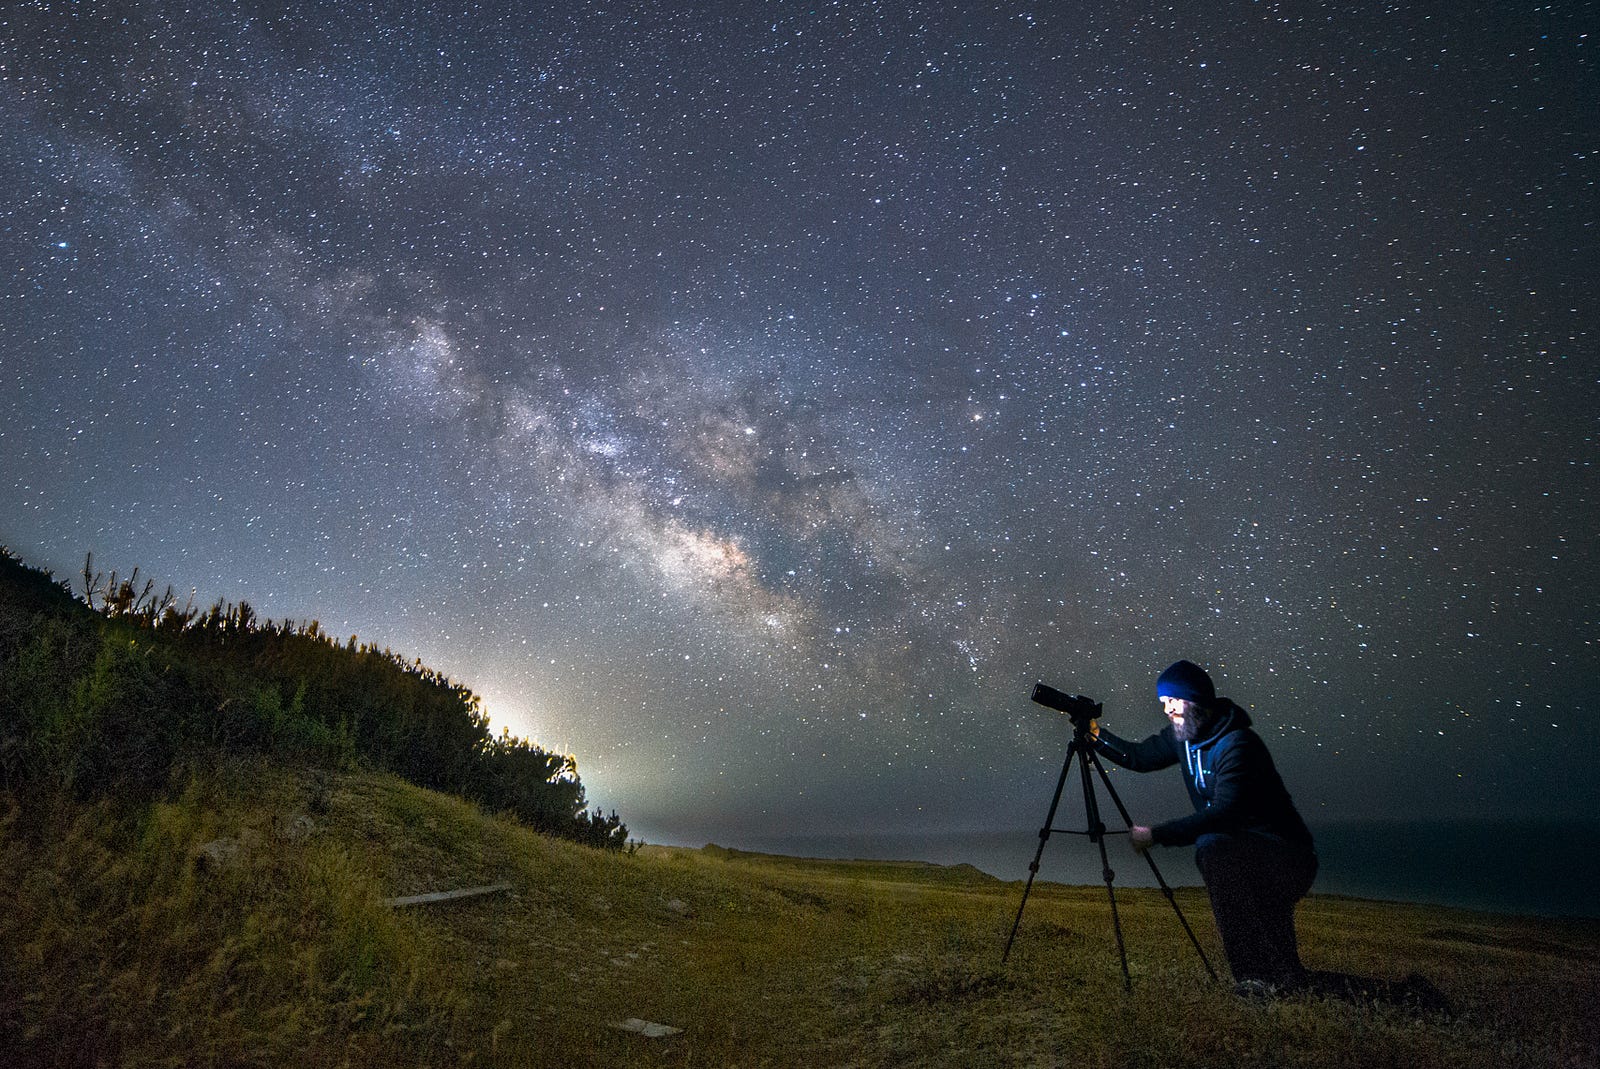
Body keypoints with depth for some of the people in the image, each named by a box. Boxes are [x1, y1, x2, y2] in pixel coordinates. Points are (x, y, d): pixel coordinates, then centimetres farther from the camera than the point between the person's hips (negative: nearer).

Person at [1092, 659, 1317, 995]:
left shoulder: (1237, 744, -25)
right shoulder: (1183, 734, 1)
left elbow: (1223, 814, -34)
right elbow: (1139, 757, 12)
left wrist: (1156, 835, -34)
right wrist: (1096, 734, -2)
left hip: (1287, 861, -9)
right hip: (1247, 858, 9)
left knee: (1212, 847, -33)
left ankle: (1270, 973, -23)